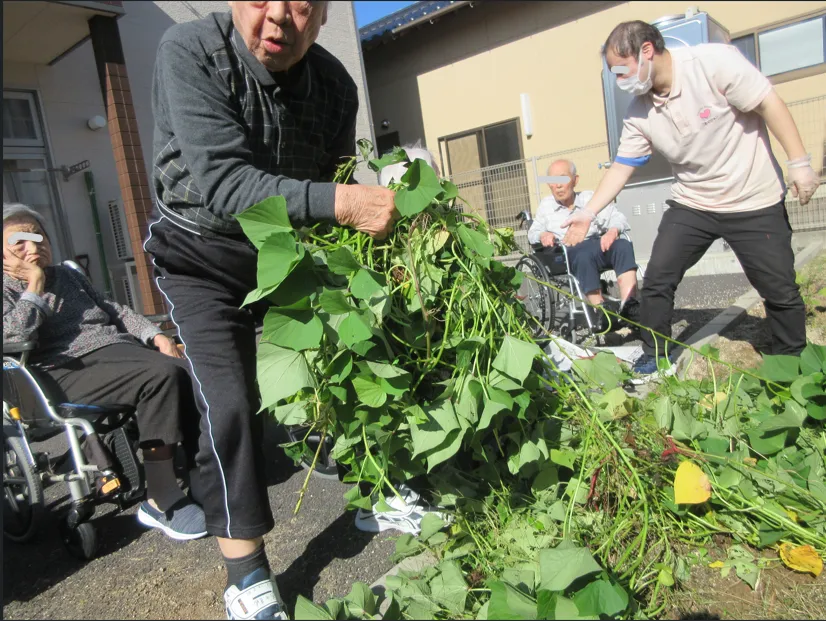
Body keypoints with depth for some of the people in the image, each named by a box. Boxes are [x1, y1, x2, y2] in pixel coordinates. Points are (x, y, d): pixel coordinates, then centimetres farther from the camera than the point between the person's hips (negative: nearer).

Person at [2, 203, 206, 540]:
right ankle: (161, 502, -27)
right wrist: (34, 288, -3)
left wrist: (155, 334, 9)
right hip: (71, 369, -6)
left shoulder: (68, 275, 28)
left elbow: (115, 311, 25)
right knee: (162, 375, -34)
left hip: (120, 348, 6)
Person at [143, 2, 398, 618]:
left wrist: (375, 208, -21)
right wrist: (338, 201, -45)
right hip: (204, 253, -4)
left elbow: (336, 180, -1)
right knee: (230, 406, -14)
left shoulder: (335, 83, -10)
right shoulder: (189, 52, -23)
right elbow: (221, 181, -34)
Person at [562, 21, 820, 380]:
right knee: (656, 280, -2)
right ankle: (655, 357, 15)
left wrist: (799, 163, -17)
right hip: (691, 205, 4)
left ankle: (792, 364, 26)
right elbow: (622, 166, 0)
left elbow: (770, 105, -16)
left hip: (754, 203, -4)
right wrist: (589, 212, -6)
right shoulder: (639, 112, -4)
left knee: (780, 290, 4)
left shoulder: (714, 62, -19)